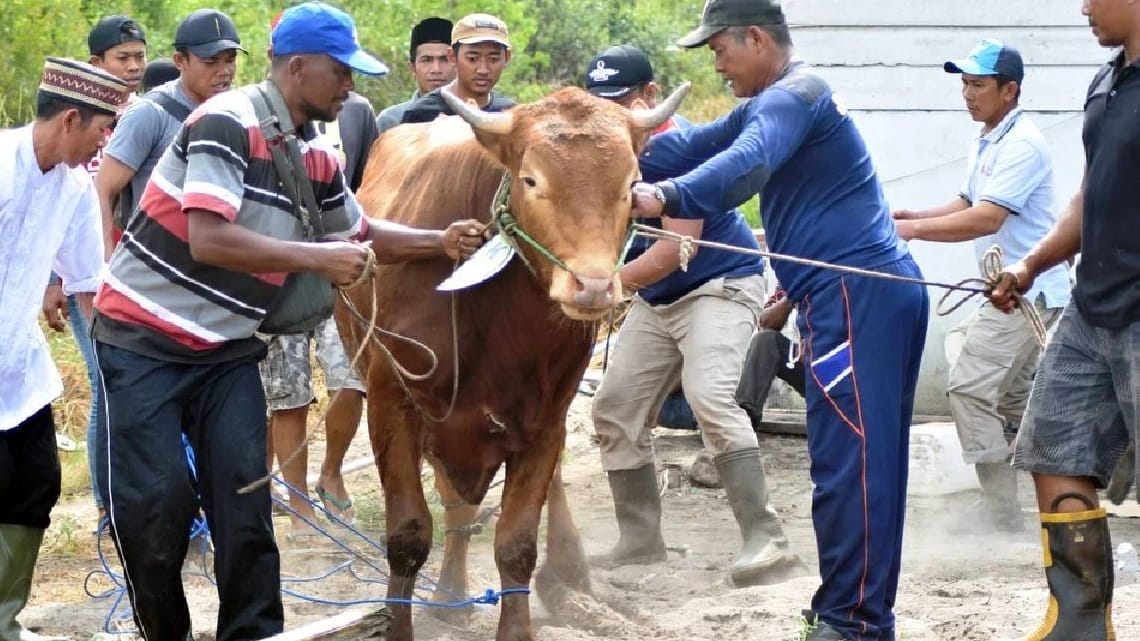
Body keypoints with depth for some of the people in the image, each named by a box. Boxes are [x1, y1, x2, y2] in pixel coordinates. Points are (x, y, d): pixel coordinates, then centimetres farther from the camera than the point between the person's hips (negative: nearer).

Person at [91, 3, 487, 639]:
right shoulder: (227, 125, -19)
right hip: (145, 340, -7)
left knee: (244, 496, -2)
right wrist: (318, 258, -26)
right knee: (157, 500, -8)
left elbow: (361, 234, 22)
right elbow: (208, 240, -29)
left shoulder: (318, 156, 5)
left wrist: (440, 242, 8)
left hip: (227, 349, 7)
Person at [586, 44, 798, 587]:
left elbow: (678, 247, -27)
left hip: (720, 284, -9)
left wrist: (610, 282, -33)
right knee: (615, 410, 6)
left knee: (709, 397, -27)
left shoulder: (675, 147, -22)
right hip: (656, 299, 9)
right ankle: (640, 541, 16)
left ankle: (764, 539, -28)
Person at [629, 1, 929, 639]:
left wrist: (667, 197, -41)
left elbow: (748, 163, -29)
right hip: (877, 292, 11)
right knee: (868, 459, 12)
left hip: (856, 294, -11)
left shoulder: (794, 94, -9)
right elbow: (700, 143, 31)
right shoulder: (779, 101, 24)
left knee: (848, 463, -12)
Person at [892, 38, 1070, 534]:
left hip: (1026, 289, -11)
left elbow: (987, 218, -25)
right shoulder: (986, 142, 15)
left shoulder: (1021, 145, -17)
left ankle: (1000, 513, -10)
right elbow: (967, 204, 21)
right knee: (1013, 396, 16)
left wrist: (914, 230, -25)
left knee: (971, 388, -14)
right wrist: (914, 216, 3)